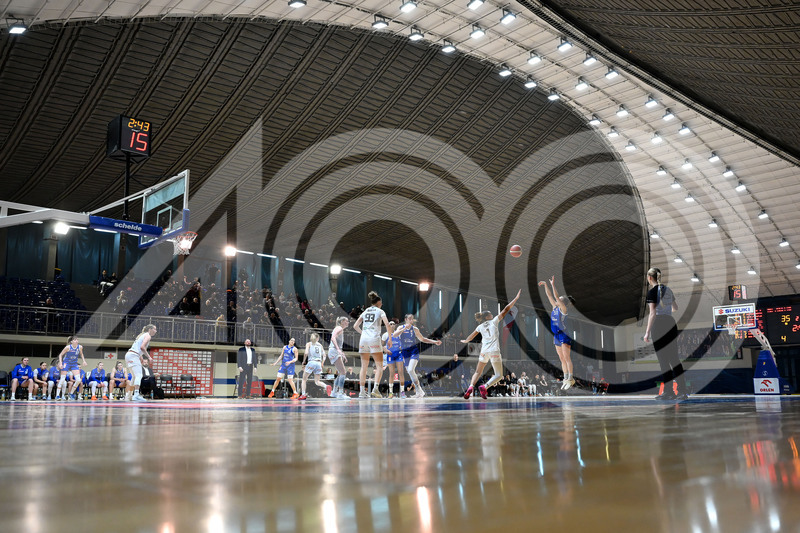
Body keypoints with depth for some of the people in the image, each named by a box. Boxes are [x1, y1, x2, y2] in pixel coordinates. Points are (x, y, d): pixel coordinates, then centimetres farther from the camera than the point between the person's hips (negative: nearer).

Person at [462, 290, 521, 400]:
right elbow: (506, 310, 2)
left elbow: (470, 337, 24)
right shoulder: (494, 321, 5)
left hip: (484, 351, 4)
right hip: (494, 351, -4)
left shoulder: (480, 327, 13)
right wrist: (516, 298, 4)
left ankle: (471, 387, -8)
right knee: (499, 375, 3)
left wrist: (465, 341, 45)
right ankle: (484, 387, -19)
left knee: (478, 372, 17)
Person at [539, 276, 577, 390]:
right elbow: (550, 296, 15)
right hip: (557, 335, 8)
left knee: (567, 357, -10)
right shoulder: (555, 307, 11)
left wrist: (553, 284, -17)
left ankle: (570, 378, -9)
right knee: (562, 359, 9)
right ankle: (566, 379, 13)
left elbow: (556, 296, -18)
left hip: (564, 335, -8)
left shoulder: (564, 309, -8)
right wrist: (545, 285, 13)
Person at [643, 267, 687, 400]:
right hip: (671, 323, 6)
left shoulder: (652, 292, -8)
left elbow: (652, 313, -15)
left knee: (663, 360, -2)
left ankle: (669, 392, 0)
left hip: (658, 325, -6)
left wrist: (647, 332, -14)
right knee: (674, 358, 6)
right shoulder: (668, 290, 13)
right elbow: (675, 308, 27)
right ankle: (682, 391, 3)